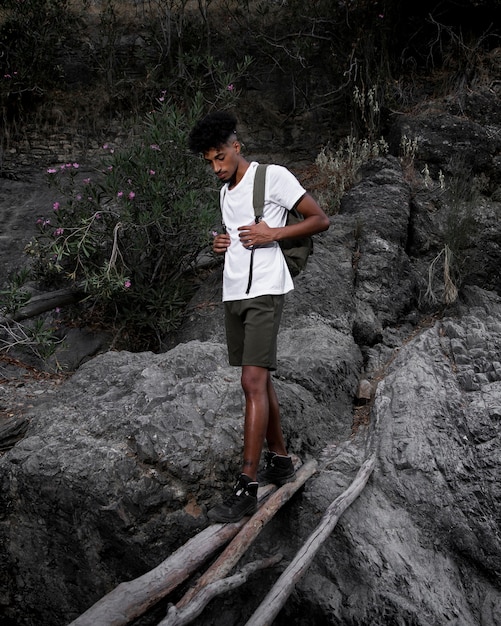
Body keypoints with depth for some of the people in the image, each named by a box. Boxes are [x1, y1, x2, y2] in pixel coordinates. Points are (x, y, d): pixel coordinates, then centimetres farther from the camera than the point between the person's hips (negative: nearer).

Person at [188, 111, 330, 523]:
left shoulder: (274, 176, -4)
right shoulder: (225, 192, 19)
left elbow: (320, 220, -4)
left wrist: (273, 234, -16)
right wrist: (221, 244, 9)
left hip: (264, 291, -8)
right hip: (233, 292, 8)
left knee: (254, 381, -15)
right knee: (260, 381, 12)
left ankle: (247, 488, -13)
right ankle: (280, 461, 25)